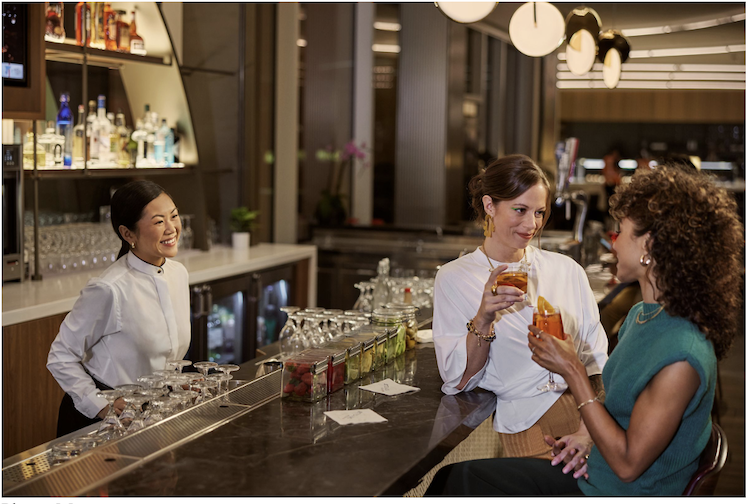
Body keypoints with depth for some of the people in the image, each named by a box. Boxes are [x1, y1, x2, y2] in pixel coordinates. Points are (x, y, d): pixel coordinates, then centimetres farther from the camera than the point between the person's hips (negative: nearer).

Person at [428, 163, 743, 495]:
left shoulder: (681, 358, -29)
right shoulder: (641, 315, 1)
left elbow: (628, 464, -23)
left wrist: (572, 371, -22)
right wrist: (591, 438, -3)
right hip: (594, 474, 8)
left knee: (465, 481, -5)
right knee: (458, 476, 6)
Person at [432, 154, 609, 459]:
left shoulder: (567, 270, 13)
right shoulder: (454, 279, 5)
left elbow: (595, 357, 11)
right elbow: (458, 380, 1)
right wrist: (482, 319, -15)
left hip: (588, 412, 3)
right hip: (527, 423, -3)